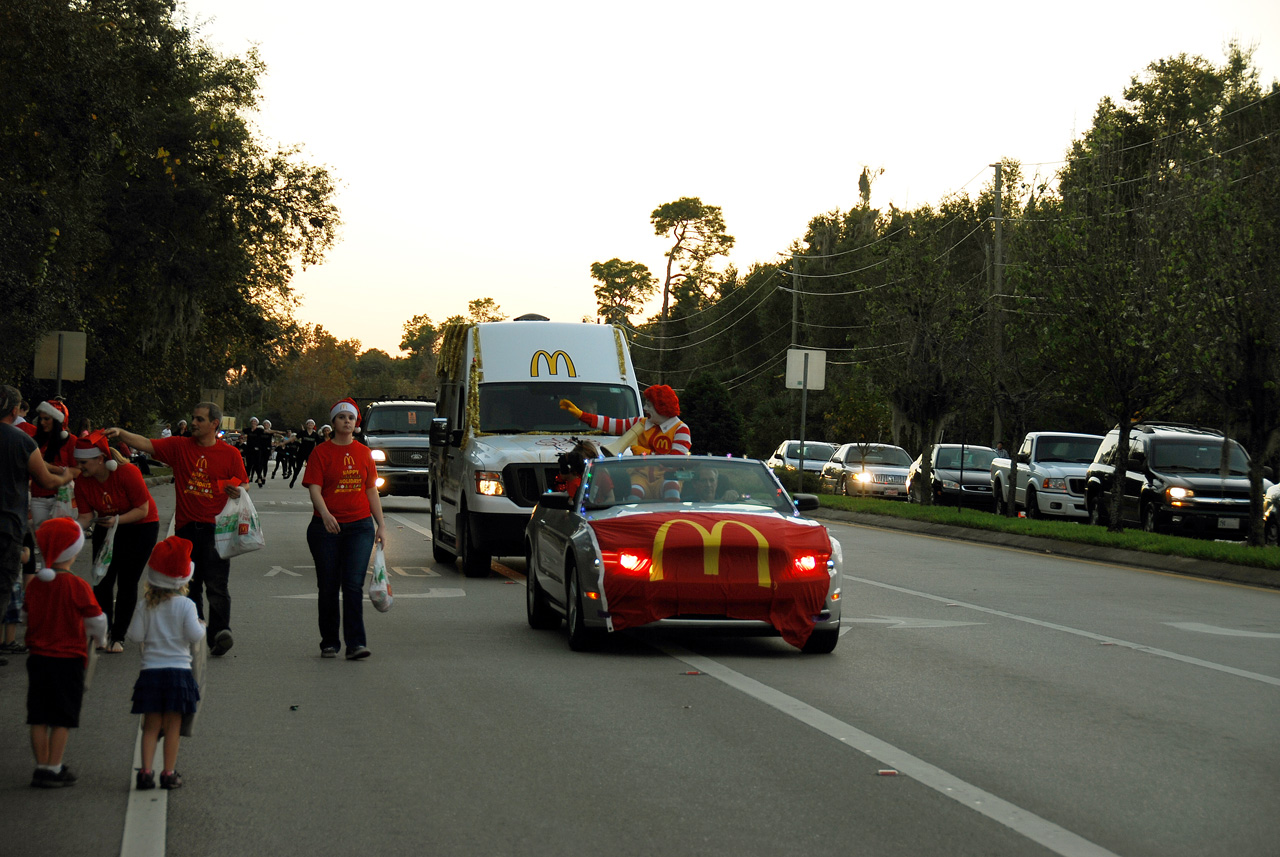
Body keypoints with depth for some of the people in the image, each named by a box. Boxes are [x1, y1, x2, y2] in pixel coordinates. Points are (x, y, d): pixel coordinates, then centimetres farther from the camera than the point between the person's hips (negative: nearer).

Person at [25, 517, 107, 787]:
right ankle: (54, 769, 4)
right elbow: (97, 620, -6)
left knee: (39, 717, 10)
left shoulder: (34, 585, 0)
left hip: (38, 658, 5)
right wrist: (101, 637, 16)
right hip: (68, 659, -5)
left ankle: (42, 767, 15)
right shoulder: (76, 586, -14)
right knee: (63, 718, 4)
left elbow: (29, 618, 12)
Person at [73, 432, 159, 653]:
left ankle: (118, 637, 3)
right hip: (106, 527, 5)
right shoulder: (83, 482, -14)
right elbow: (86, 516, -10)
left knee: (127, 582, -4)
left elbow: (143, 510, -22)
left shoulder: (128, 473, -29)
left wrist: (117, 520, -35)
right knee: (102, 580, -1)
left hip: (140, 527, -5)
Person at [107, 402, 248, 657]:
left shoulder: (230, 454, 2)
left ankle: (220, 631, -19)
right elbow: (146, 444, -1)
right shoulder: (179, 447, 7)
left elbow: (243, 485, 9)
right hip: (187, 528, 3)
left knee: (216, 583, -13)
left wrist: (237, 492, -13)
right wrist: (120, 433, -15)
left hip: (216, 528, -3)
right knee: (190, 585, 9)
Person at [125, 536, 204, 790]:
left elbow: (135, 636, -4)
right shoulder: (185, 605, -6)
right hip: (179, 670, -2)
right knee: (173, 725, 6)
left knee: (151, 726, 7)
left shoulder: (144, 606, -1)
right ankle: (169, 773, 7)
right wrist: (201, 627, 8)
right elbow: (195, 635, -13)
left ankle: (145, 772, 1)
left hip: (150, 670, 2)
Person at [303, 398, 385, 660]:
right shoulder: (321, 452, 0)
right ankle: (329, 643, 16)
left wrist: (380, 524, 12)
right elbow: (314, 488, -9)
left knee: (354, 585, -8)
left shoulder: (364, 453, 11)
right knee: (328, 587, 5)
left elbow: (372, 490, 16)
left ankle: (356, 643, -10)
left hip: (360, 526, 2)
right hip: (326, 528, -1)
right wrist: (325, 514, -27)